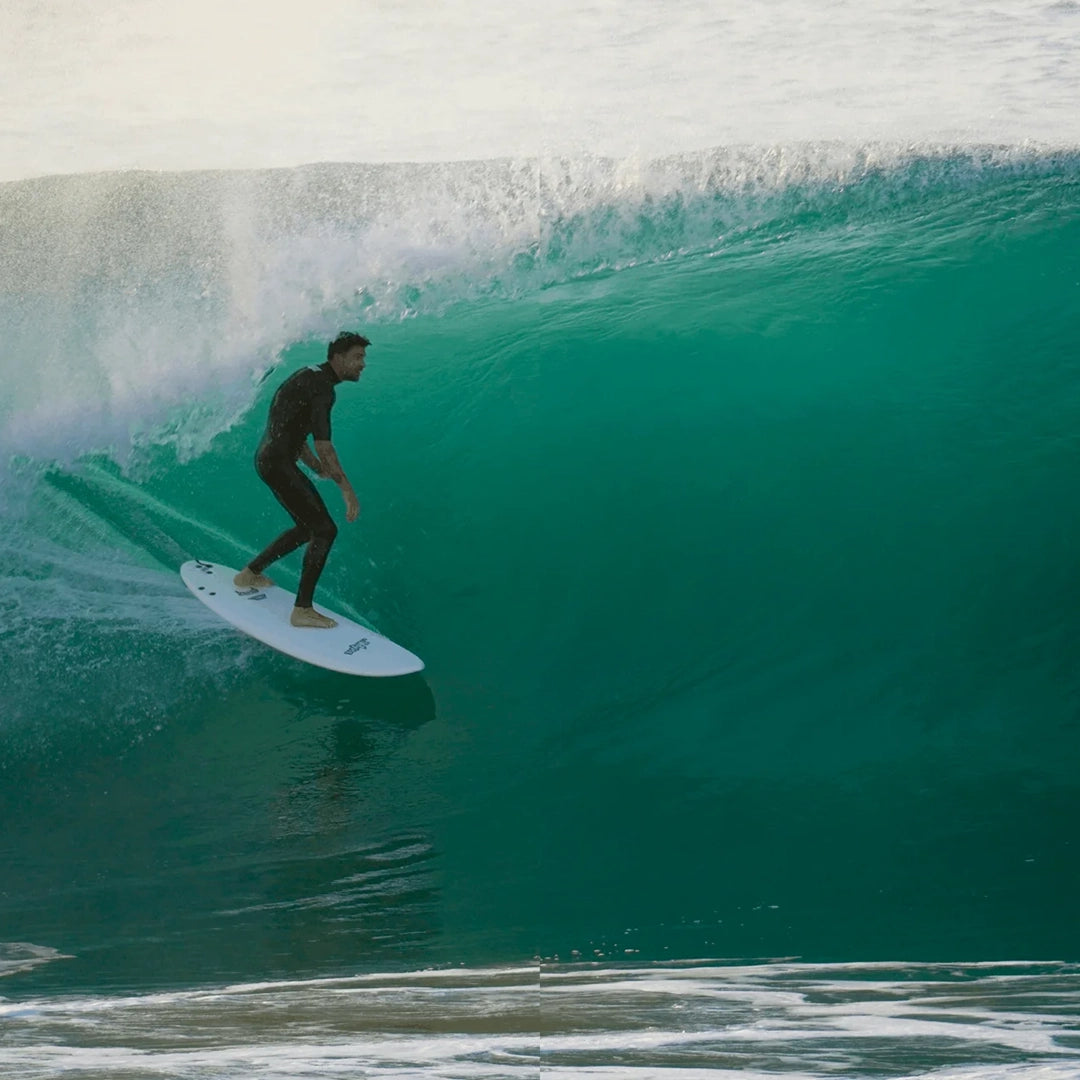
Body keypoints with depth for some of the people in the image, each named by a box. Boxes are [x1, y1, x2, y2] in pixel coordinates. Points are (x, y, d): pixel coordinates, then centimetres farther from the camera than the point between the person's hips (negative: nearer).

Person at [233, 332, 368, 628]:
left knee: (308, 528, 22)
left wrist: (319, 468, 25)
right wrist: (346, 488, -25)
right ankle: (302, 610, -12)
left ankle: (249, 574, 34)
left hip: (268, 458, 10)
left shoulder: (310, 377, 16)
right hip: (277, 463, -10)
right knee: (325, 529, -11)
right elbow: (323, 444, -25)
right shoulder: (321, 388, -16)